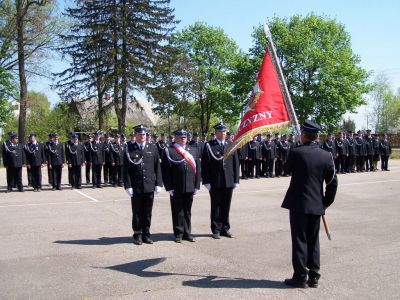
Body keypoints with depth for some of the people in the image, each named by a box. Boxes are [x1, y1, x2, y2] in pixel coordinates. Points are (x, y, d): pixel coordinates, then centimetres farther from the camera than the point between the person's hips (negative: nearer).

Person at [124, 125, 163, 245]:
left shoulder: (153, 147, 6)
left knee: (147, 212, 9)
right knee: (137, 212, 7)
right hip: (136, 187, -2)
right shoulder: (129, 149, -1)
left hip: (150, 186, 2)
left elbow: (157, 167, 6)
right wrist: (128, 186, -8)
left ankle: (146, 234, 21)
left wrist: (158, 184, 1)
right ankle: (137, 234, 19)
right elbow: (126, 169, -2)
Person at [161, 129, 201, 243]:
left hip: (190, 187, 4)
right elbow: (166, 171, -6)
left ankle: (187, 233, 23)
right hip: (176, 188, -3)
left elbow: (197, 168, 10)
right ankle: (179, 234, 17)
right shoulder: (168, 151, -3)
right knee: (177, 212, 5)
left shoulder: (194, 150, 10)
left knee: (187, 211, 13)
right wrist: (169, 187, -11)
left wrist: (197, 185, 4)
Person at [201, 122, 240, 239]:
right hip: (215, 182, -3)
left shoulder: (231, 145, 9)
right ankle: (216, 230, 16)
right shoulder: (209, 146, -2)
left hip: (229, 182, 3)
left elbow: (235, 163, 9)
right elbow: (205, 165, -5)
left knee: (226, 207, 11)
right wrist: (206, 181, -10)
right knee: (216, 207, 6)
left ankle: (225, 229, 23)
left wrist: (236, 180, 4)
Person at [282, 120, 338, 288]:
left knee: (299, 240, 3)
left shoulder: (296, 153, -11)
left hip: (298, 203, -4)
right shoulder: (327, 156, -1)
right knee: (313, 240, 14)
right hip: (317, 205, 4)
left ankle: (300, 277, 7)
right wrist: (326, 202, 12)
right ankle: (313, 276, 20)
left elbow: (288, 169, 9)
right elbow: (332, 182, 2)